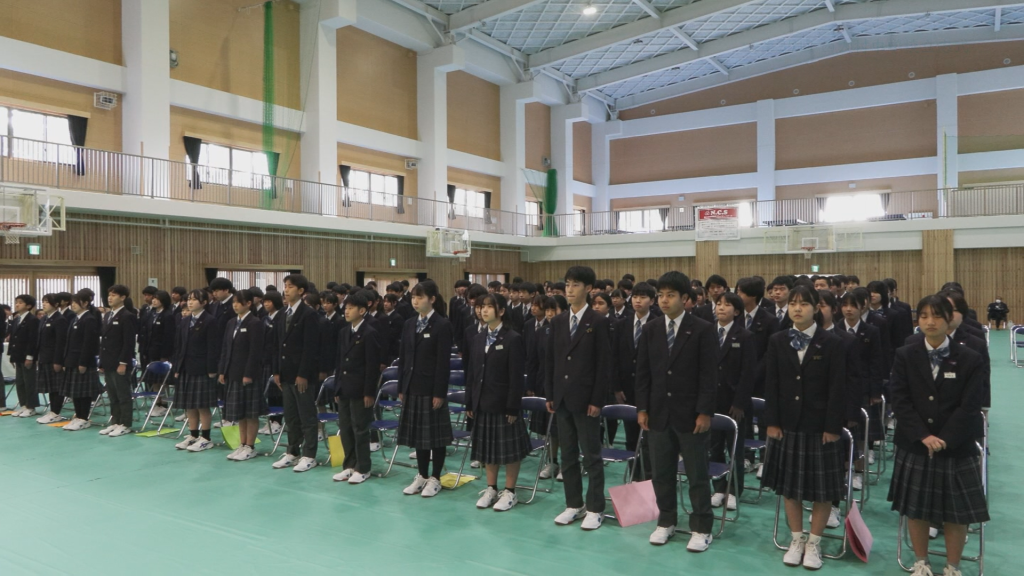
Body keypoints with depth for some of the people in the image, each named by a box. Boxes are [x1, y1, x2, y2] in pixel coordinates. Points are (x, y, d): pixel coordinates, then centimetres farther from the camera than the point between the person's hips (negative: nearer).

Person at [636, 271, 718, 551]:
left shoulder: (703, 330, -6)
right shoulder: (650, 330, 6)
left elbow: (709, 375, -9)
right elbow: (643, 372, 7)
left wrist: (705, 412, -14)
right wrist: (642, 408, 1)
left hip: (691, 414, -4)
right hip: (659, 413, 4)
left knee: (697, 474, 6)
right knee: (661, 472, 13)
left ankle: (701, 528, 20)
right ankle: (666, 521, 29)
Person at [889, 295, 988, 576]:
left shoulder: (969, 359, -4)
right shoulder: (904, 356, -1)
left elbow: (969, 407, -9)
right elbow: (900, 402, -6)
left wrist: (944, 440, -16)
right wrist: (923, 437, -16)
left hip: (956, 447, -1)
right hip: (915, 446, 1)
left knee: (956, 512, 8)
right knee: (915, 508, 11)